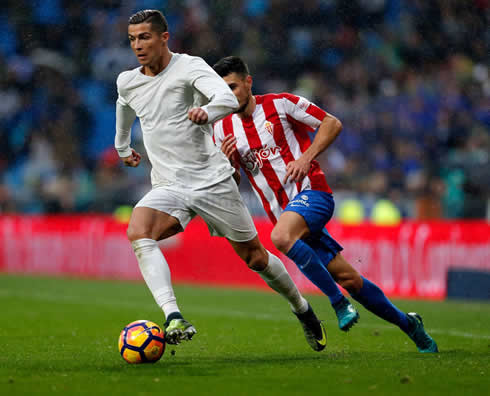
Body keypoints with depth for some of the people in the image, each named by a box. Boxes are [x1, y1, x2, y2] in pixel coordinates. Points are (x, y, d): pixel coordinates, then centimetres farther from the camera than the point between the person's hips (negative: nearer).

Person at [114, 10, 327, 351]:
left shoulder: (190, 67, -10)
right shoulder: (127, 82, 7)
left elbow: (228, 98, -29)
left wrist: (206, 111, -51)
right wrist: (123, 147, 46)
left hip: (212, 180, -3)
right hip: (168, 187, 3)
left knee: (254, 257, 6)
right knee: (138, 233, -29)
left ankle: (302, 308, 34)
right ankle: (173, 319, -41)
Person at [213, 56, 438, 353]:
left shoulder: (280, 104, -2)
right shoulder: (223, 129, 10)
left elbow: (333, 124, 0)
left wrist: (306, 158, -12)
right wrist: (226, 161, -8)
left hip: (311, 191, -5)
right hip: (283, 211, 5)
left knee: (281, 237, -35)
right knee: (348, 278, 0)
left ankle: (339, 302, -23)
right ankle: (408, 323, 17)